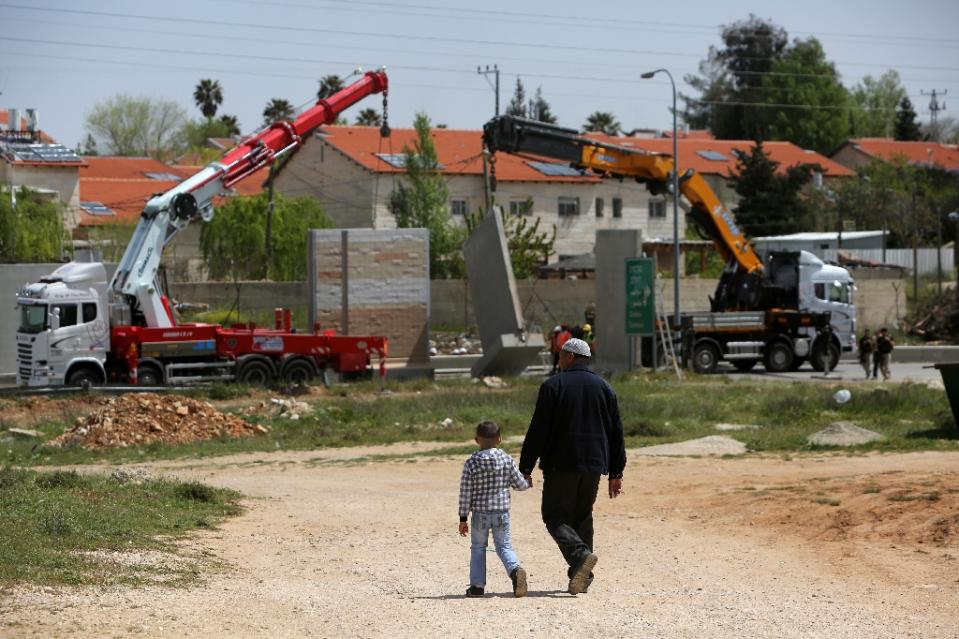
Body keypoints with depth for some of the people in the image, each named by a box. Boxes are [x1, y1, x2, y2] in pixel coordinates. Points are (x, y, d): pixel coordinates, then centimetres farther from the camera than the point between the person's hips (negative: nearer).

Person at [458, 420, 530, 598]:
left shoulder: (471, 463, -6)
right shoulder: (507, 460, -3)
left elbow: (465, 493, -4)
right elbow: (519, 484, 4)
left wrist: (463, 518, 2)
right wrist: (528, 482, 28)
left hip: (480, 513, -1)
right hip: (502, 512, 1)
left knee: (478, 548, 13)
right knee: (504, 546, 7)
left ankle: (477, 585, 12)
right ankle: (516, 570, -20)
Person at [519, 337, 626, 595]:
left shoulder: (553, 386, -5)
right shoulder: (604, 388, 9)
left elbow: (538, 431, -8)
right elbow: (616, 433, 11)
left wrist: (525, 470, -5)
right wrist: (616, 473, 16)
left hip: (560, 464, -5)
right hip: (594, 466, 5)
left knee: (555, 516, 1)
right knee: (582, 517, 15)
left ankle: (580, 554, -25)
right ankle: (582, 578, 10)